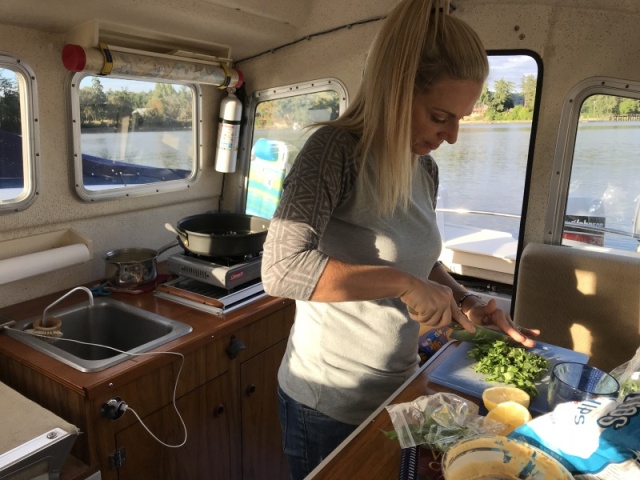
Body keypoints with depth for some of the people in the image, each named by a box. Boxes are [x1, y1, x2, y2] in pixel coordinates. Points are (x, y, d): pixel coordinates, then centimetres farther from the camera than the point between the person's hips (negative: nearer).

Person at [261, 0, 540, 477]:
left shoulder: (425, 167, 1)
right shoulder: (338, 149, -20)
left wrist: (465, 301, -3)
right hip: (329, 405, -6)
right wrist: (404, 284, -31)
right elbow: (282, 268, -31)